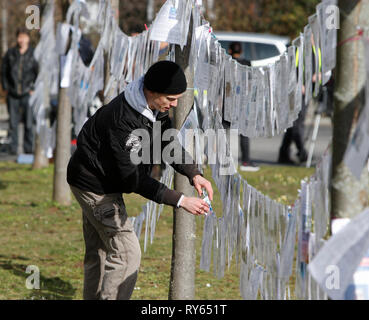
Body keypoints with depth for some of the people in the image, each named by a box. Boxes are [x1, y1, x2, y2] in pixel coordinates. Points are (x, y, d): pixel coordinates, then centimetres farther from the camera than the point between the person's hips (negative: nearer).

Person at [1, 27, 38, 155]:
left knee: (29, 123, -3)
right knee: (13, 123, 3)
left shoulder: (33, 54, -1)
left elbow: (39, 73, 2)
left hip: (27, 93, -2)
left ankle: (28, 148, 6)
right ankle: (13, 148, 10)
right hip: (12, 94, 2)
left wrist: (33, 88, -4)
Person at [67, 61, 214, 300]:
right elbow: (133, 177, -31)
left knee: (100, 253, 16)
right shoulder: (122, 120, -33)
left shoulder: (157, 109, -6)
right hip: (95, 185, -10)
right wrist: (180, 200, -31)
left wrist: (193, 173, -12)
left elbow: (168, 143, 7)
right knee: (126, 253, -11)